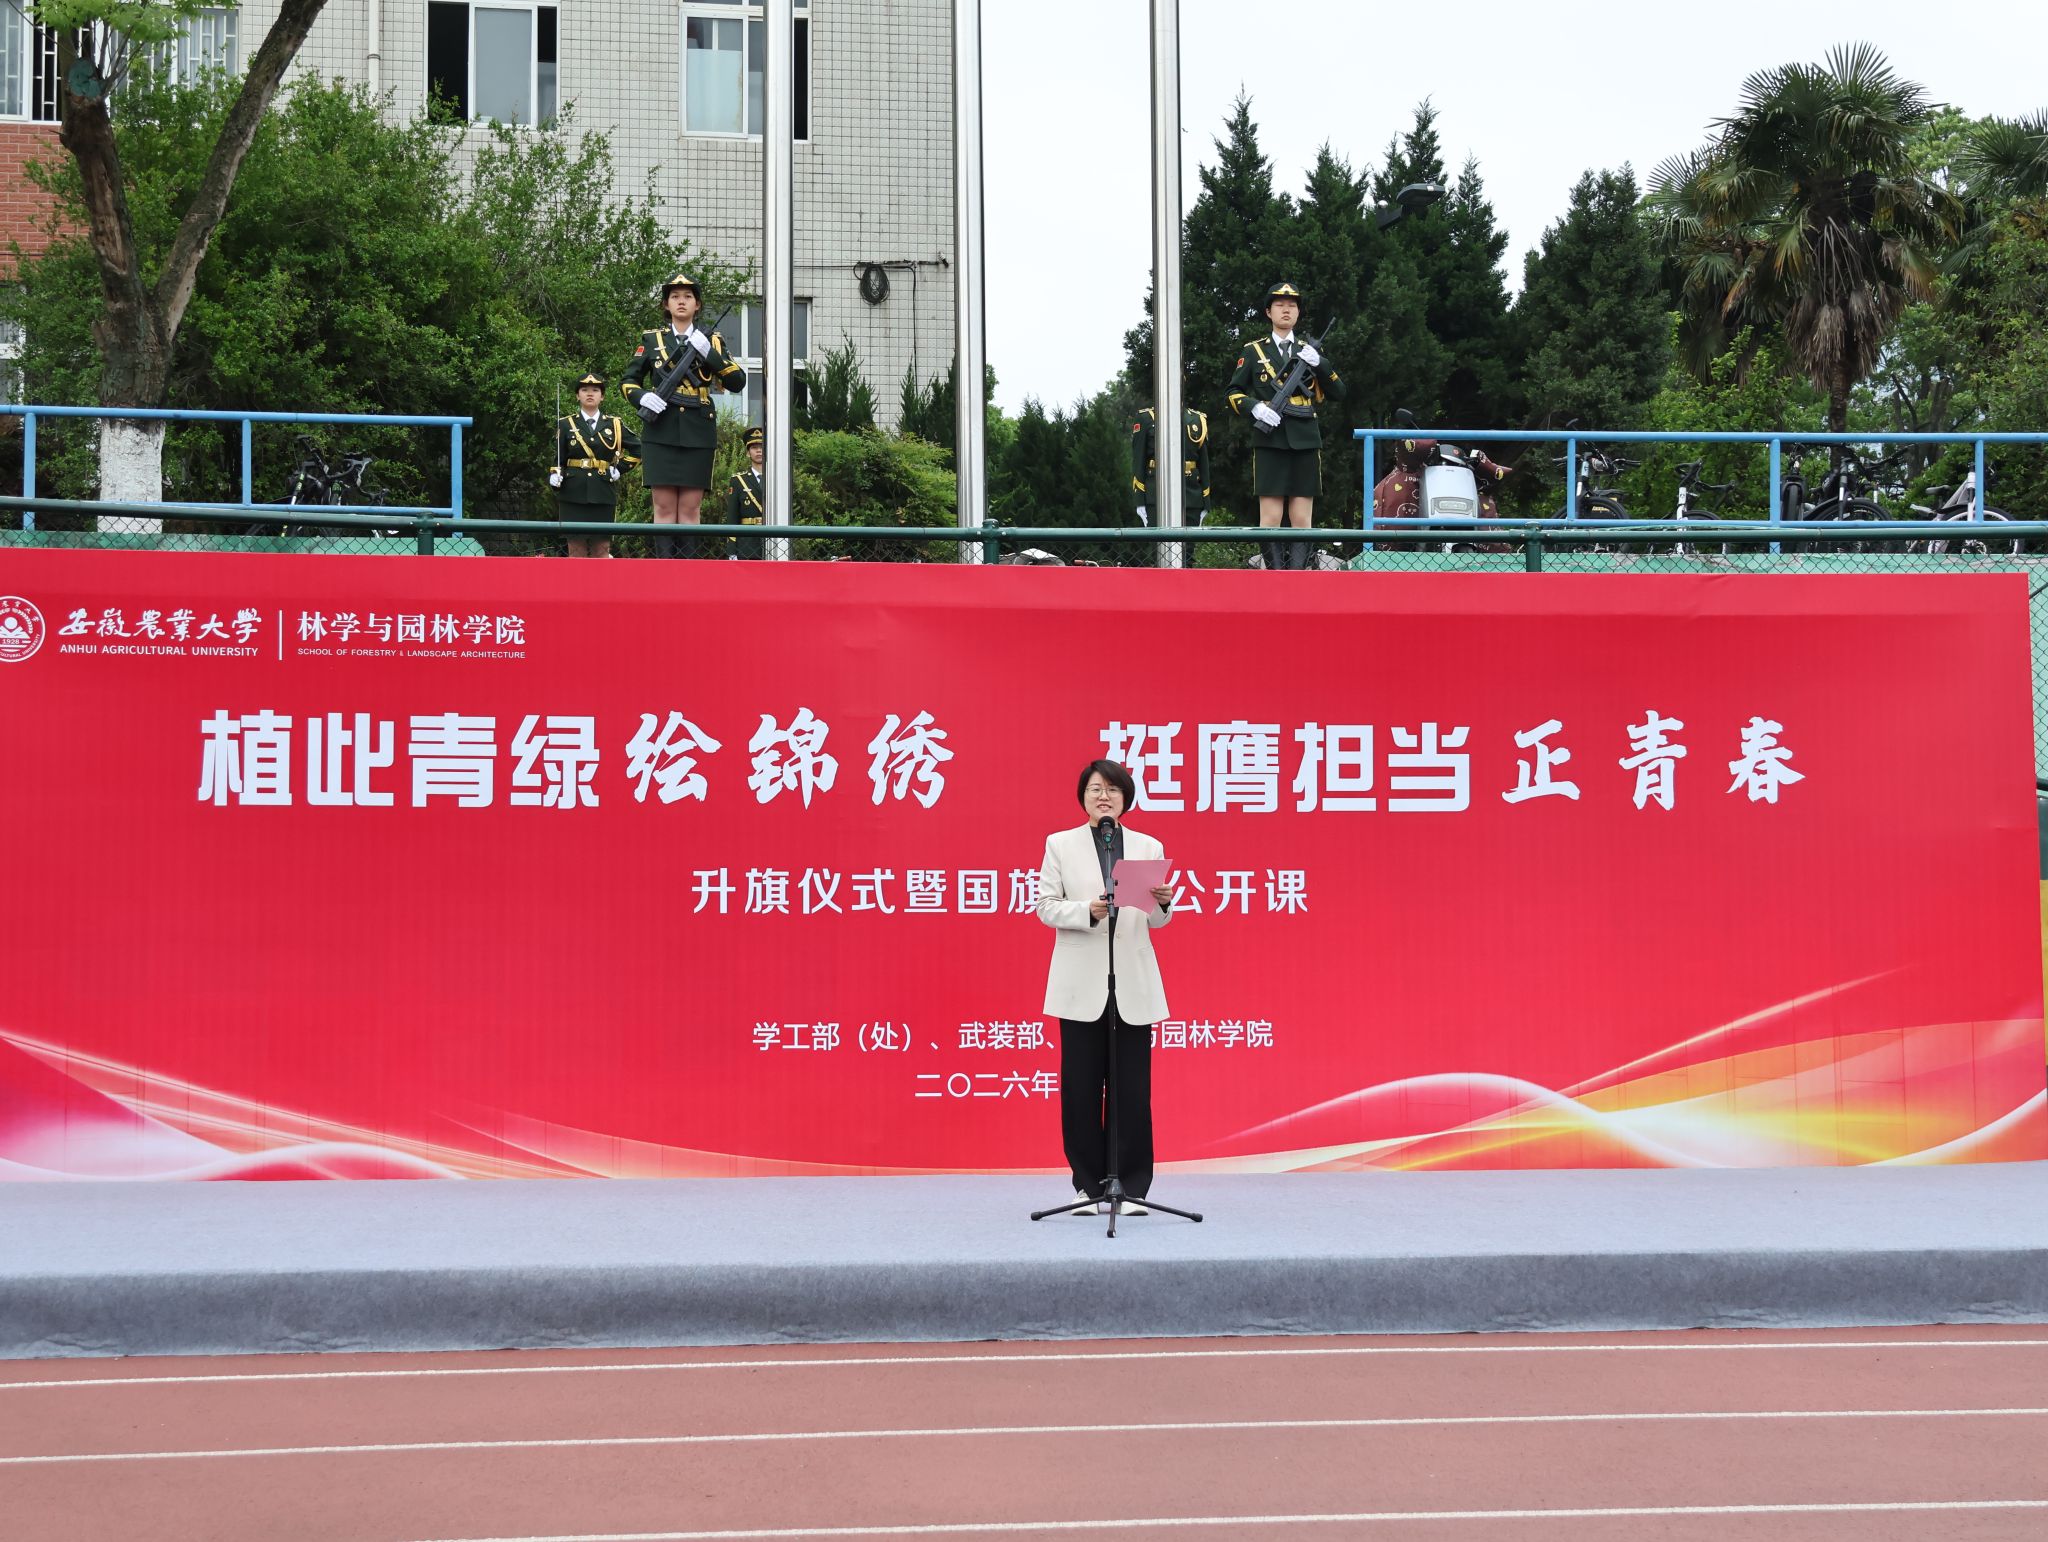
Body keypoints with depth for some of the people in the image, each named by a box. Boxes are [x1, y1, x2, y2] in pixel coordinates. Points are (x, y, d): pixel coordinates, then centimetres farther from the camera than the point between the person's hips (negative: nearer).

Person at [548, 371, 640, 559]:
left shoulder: (615, 425, 9)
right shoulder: (566, 424, 7)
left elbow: (637, 449, 14)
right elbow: (558, 460, 7)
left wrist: (619, 468, 4)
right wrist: (554, 477, -12)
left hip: (603, 494, 1)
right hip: (573, 493, -1)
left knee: (601, 547, 1)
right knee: (576, 546, -2)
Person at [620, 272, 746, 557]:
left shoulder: (712, 341, 12)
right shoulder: (652, 340, 13)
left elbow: (738, 382, 3)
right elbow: (628, 381, 15)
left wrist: (709, 353, -9)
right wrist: (642, 397, -7)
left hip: (698, 434, 0)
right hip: (661, 432, 0)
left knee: (691, 508, -1)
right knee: (664, 506, -4)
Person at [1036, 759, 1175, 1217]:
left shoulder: (1149, 848, 9)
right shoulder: (1060, 844, 6)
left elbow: (1156, 920, 7)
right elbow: (1046, 905, 0)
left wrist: (1164, 904, -16)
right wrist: (1088, 910, -17)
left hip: (1133, 981, 1)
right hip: (1082, 981, -1)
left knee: (1132, 1087, 0)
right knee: (1081, 1085, 2)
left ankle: (1131, 1186, 7)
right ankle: (1088, 1183, 12)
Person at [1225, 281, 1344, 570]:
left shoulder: (1310, 350, 16)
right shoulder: (1254, 351, 11)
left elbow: (1338, 394, 11)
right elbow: (1233, 394, 9)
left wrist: (1319, 363, -4)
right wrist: (1255, 407, -10)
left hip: (1305, 441, 2)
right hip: (1270, 441, -2)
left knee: (1302, 520, 0)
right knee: (1270, 518, -5)